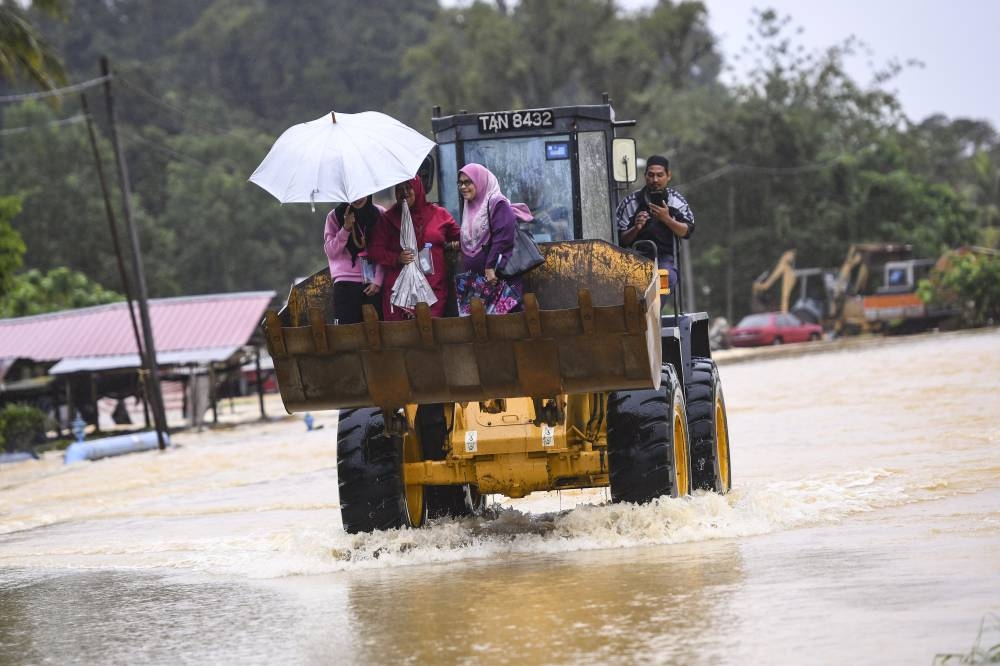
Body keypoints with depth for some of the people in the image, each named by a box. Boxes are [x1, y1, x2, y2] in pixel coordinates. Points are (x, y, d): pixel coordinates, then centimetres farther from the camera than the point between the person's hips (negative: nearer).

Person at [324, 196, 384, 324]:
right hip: (346, 283, -1)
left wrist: (378, 281, -5)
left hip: (374, 284, 1)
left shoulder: (380, 214, 5)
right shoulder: (334, 217, 5)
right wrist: (346, 229, -12)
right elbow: (331, 251, 1)